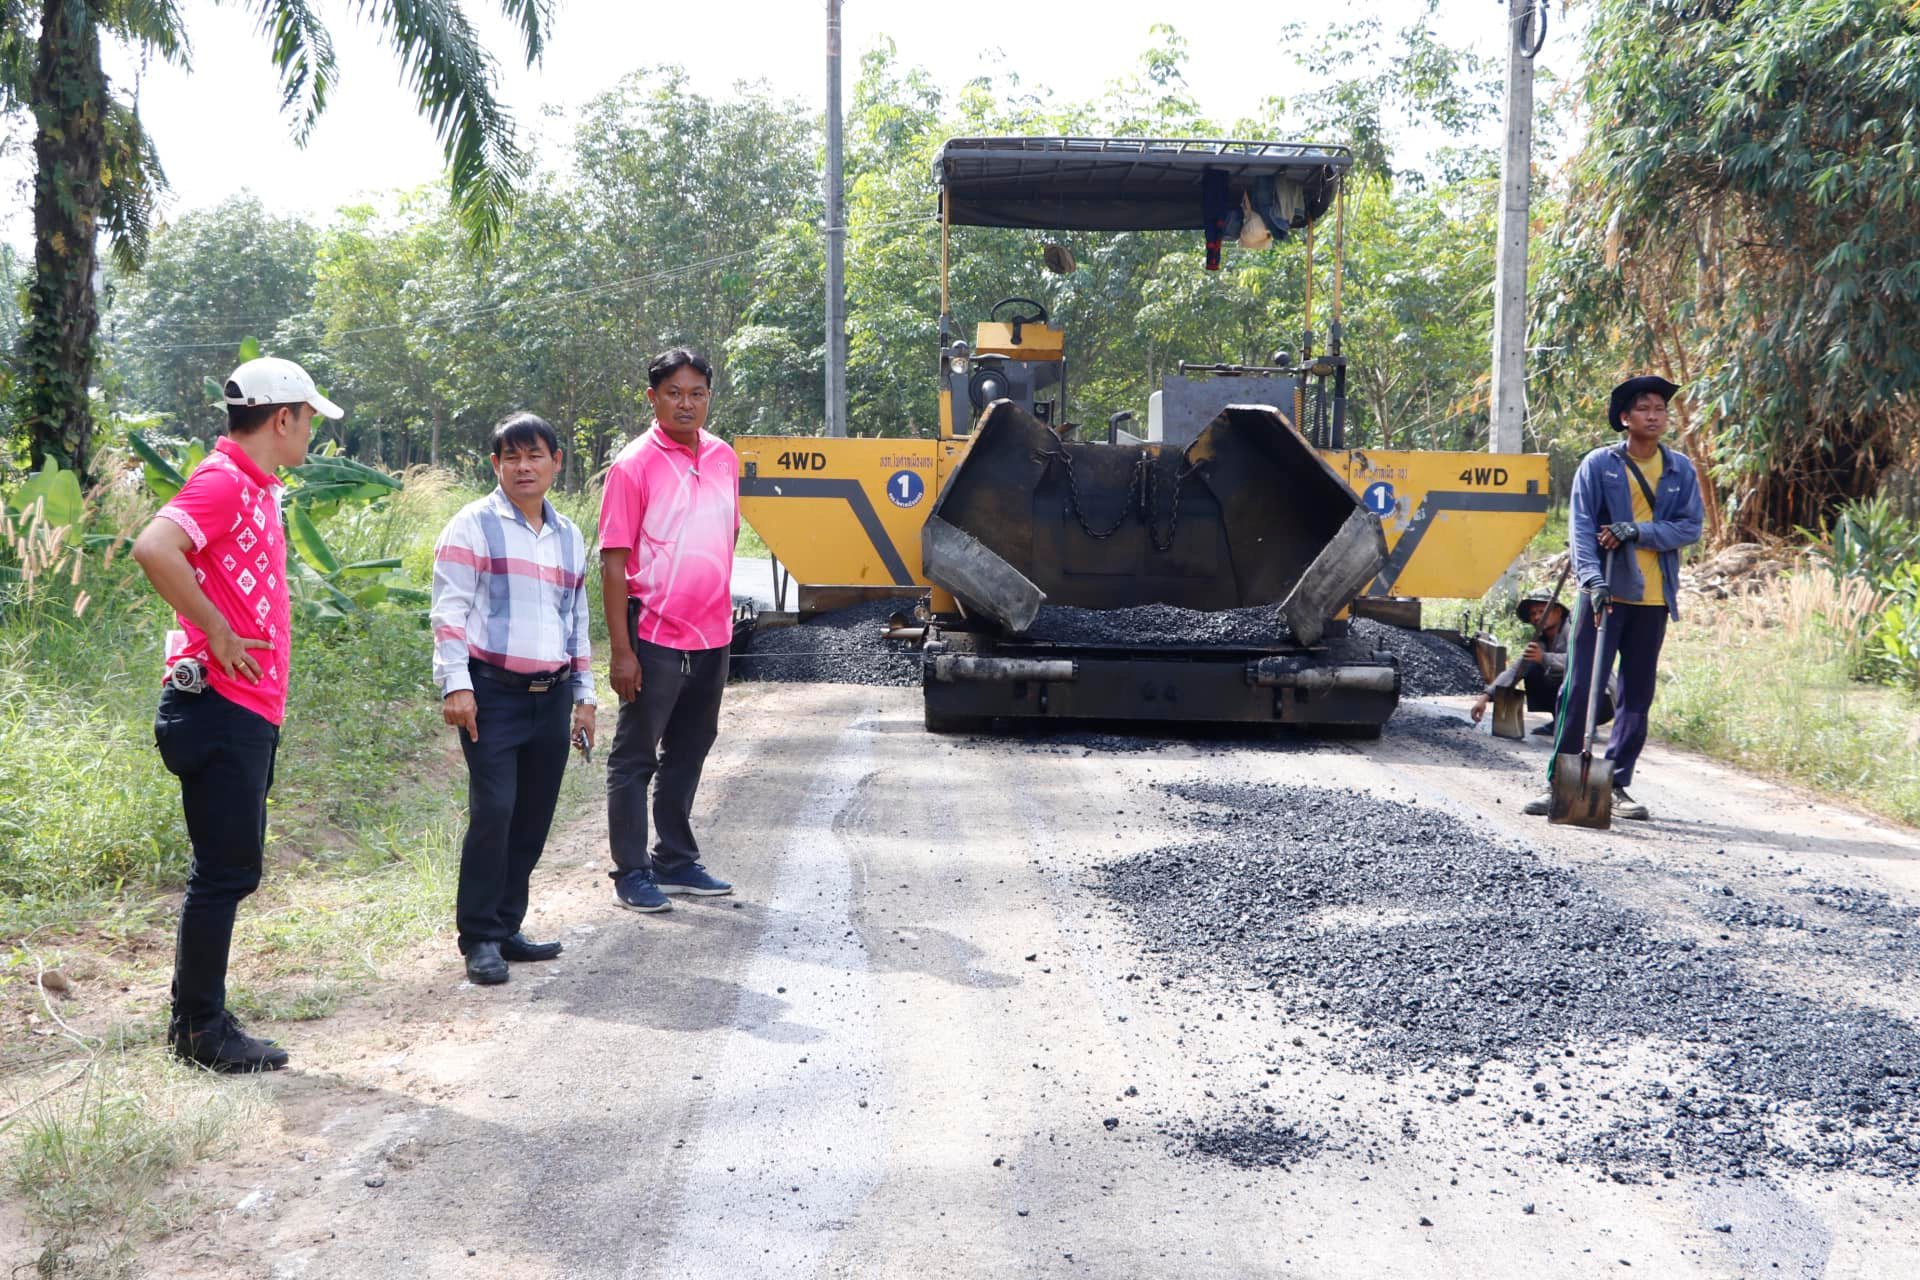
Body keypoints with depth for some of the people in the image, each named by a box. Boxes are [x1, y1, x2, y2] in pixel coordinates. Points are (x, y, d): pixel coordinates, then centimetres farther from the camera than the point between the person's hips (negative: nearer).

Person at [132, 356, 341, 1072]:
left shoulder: (259, 489, 17)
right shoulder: (222, 481, -13)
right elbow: (153, 548, -30)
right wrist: (217, 634, -23)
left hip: (249, 713, 10)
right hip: (219, 708, -10)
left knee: (233, 867, 15)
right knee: (226, 870, -3)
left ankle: (198, 1018, 24)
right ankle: (199, 1026, 7)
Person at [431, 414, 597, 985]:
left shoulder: (568, 536, 15)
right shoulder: (474, 525, -2)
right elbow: (450, 609, -7)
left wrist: (584, 696, 19)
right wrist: (455, 685, -15)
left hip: (551, 697, 6)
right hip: (493, 692, -6)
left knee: (534, 819, 7)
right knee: (493, 811, -12)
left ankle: (507, 928, 18)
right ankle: (479, 938, -3)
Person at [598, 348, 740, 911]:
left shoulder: (723, 458, 7)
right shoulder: (634, 465, -10)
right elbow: (613, 562, -12)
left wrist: (721, 613, 16)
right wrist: (621, 649, -15)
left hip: (712, 637, 6)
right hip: (656, 637, -6)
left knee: (688, 753, 16)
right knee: (635, 758, 4)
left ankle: (676, 861, 28)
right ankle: (631, 873, 12)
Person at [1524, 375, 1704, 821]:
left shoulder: (1681, 469, 8)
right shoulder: (1598, 464, -1)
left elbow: (1691, 527, 0)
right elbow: (1581, 527, -7)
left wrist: (1637, 531, -14)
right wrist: (1592, 578, -21)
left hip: (1654, 598, 3)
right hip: (1604, 592, -3)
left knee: (1637, 695, 7)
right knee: (1579, 689, -5)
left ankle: (1617, 786, 16)